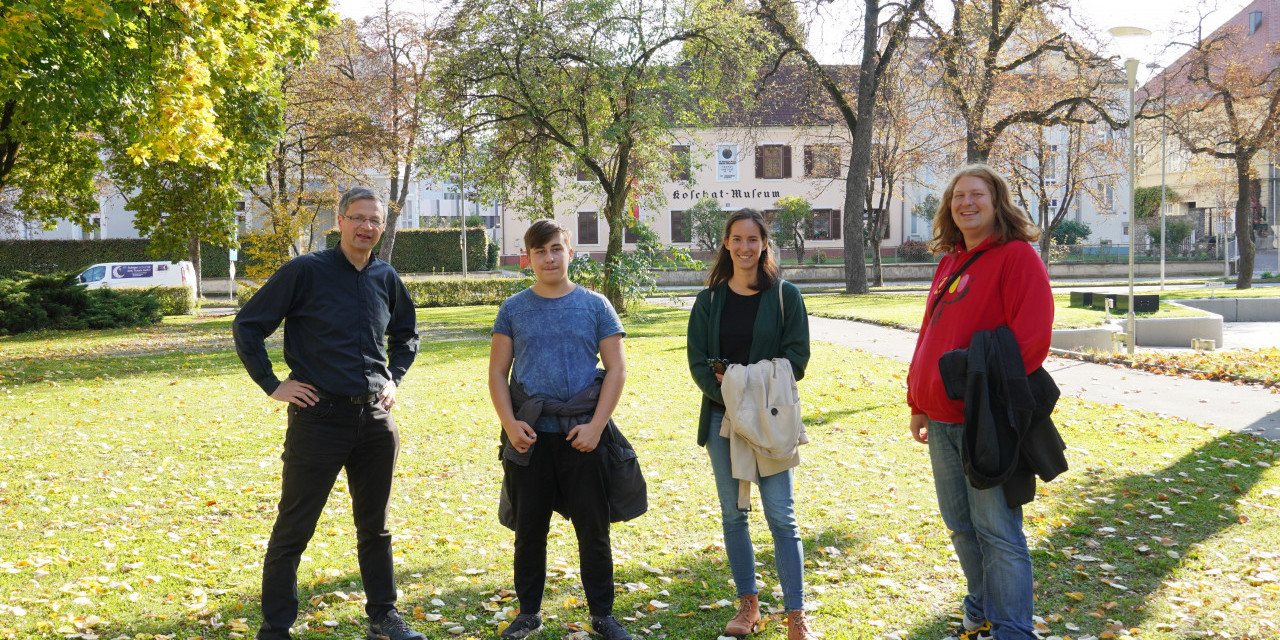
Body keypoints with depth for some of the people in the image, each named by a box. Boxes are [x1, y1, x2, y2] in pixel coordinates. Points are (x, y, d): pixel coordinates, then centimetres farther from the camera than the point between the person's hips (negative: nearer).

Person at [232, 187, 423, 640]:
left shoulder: (386, 278, 8)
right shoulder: (305, 272, -8)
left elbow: (406, 334, 26)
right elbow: (247, 326, -5)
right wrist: (272, 385, -7)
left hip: (376, 418, 5)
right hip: (319, 416, -5)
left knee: (375, 526, 15)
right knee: (293, 529, 2)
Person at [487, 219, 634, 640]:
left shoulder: (595, 306, 2)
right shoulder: (514, 309, 5)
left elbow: (616, 369, 0)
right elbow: (497, 372, 5)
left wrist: (596, 426, -10)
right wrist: (509, 423, -9)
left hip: (583, 433, -1)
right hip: (530, 435, 1)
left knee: (593, 528, 5)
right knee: (529, 528, 10)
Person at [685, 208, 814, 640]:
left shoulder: (785, 296, 0)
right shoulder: (709, 300, 6)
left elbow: (797, 355, -4)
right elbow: (698, 361, 2)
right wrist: (727, 392, -16)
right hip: (722, 414, 3)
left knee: (781, 515, -6)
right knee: (733, 514, 8)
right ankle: (748, 604, 20)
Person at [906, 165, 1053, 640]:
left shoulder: (1016, 256, -8)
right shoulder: (950, 263, 16)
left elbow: (1031, 338, -17)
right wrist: (918, 403, 15)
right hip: (941, 419, 8)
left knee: (997, 531, -4)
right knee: (961, 526, 16)